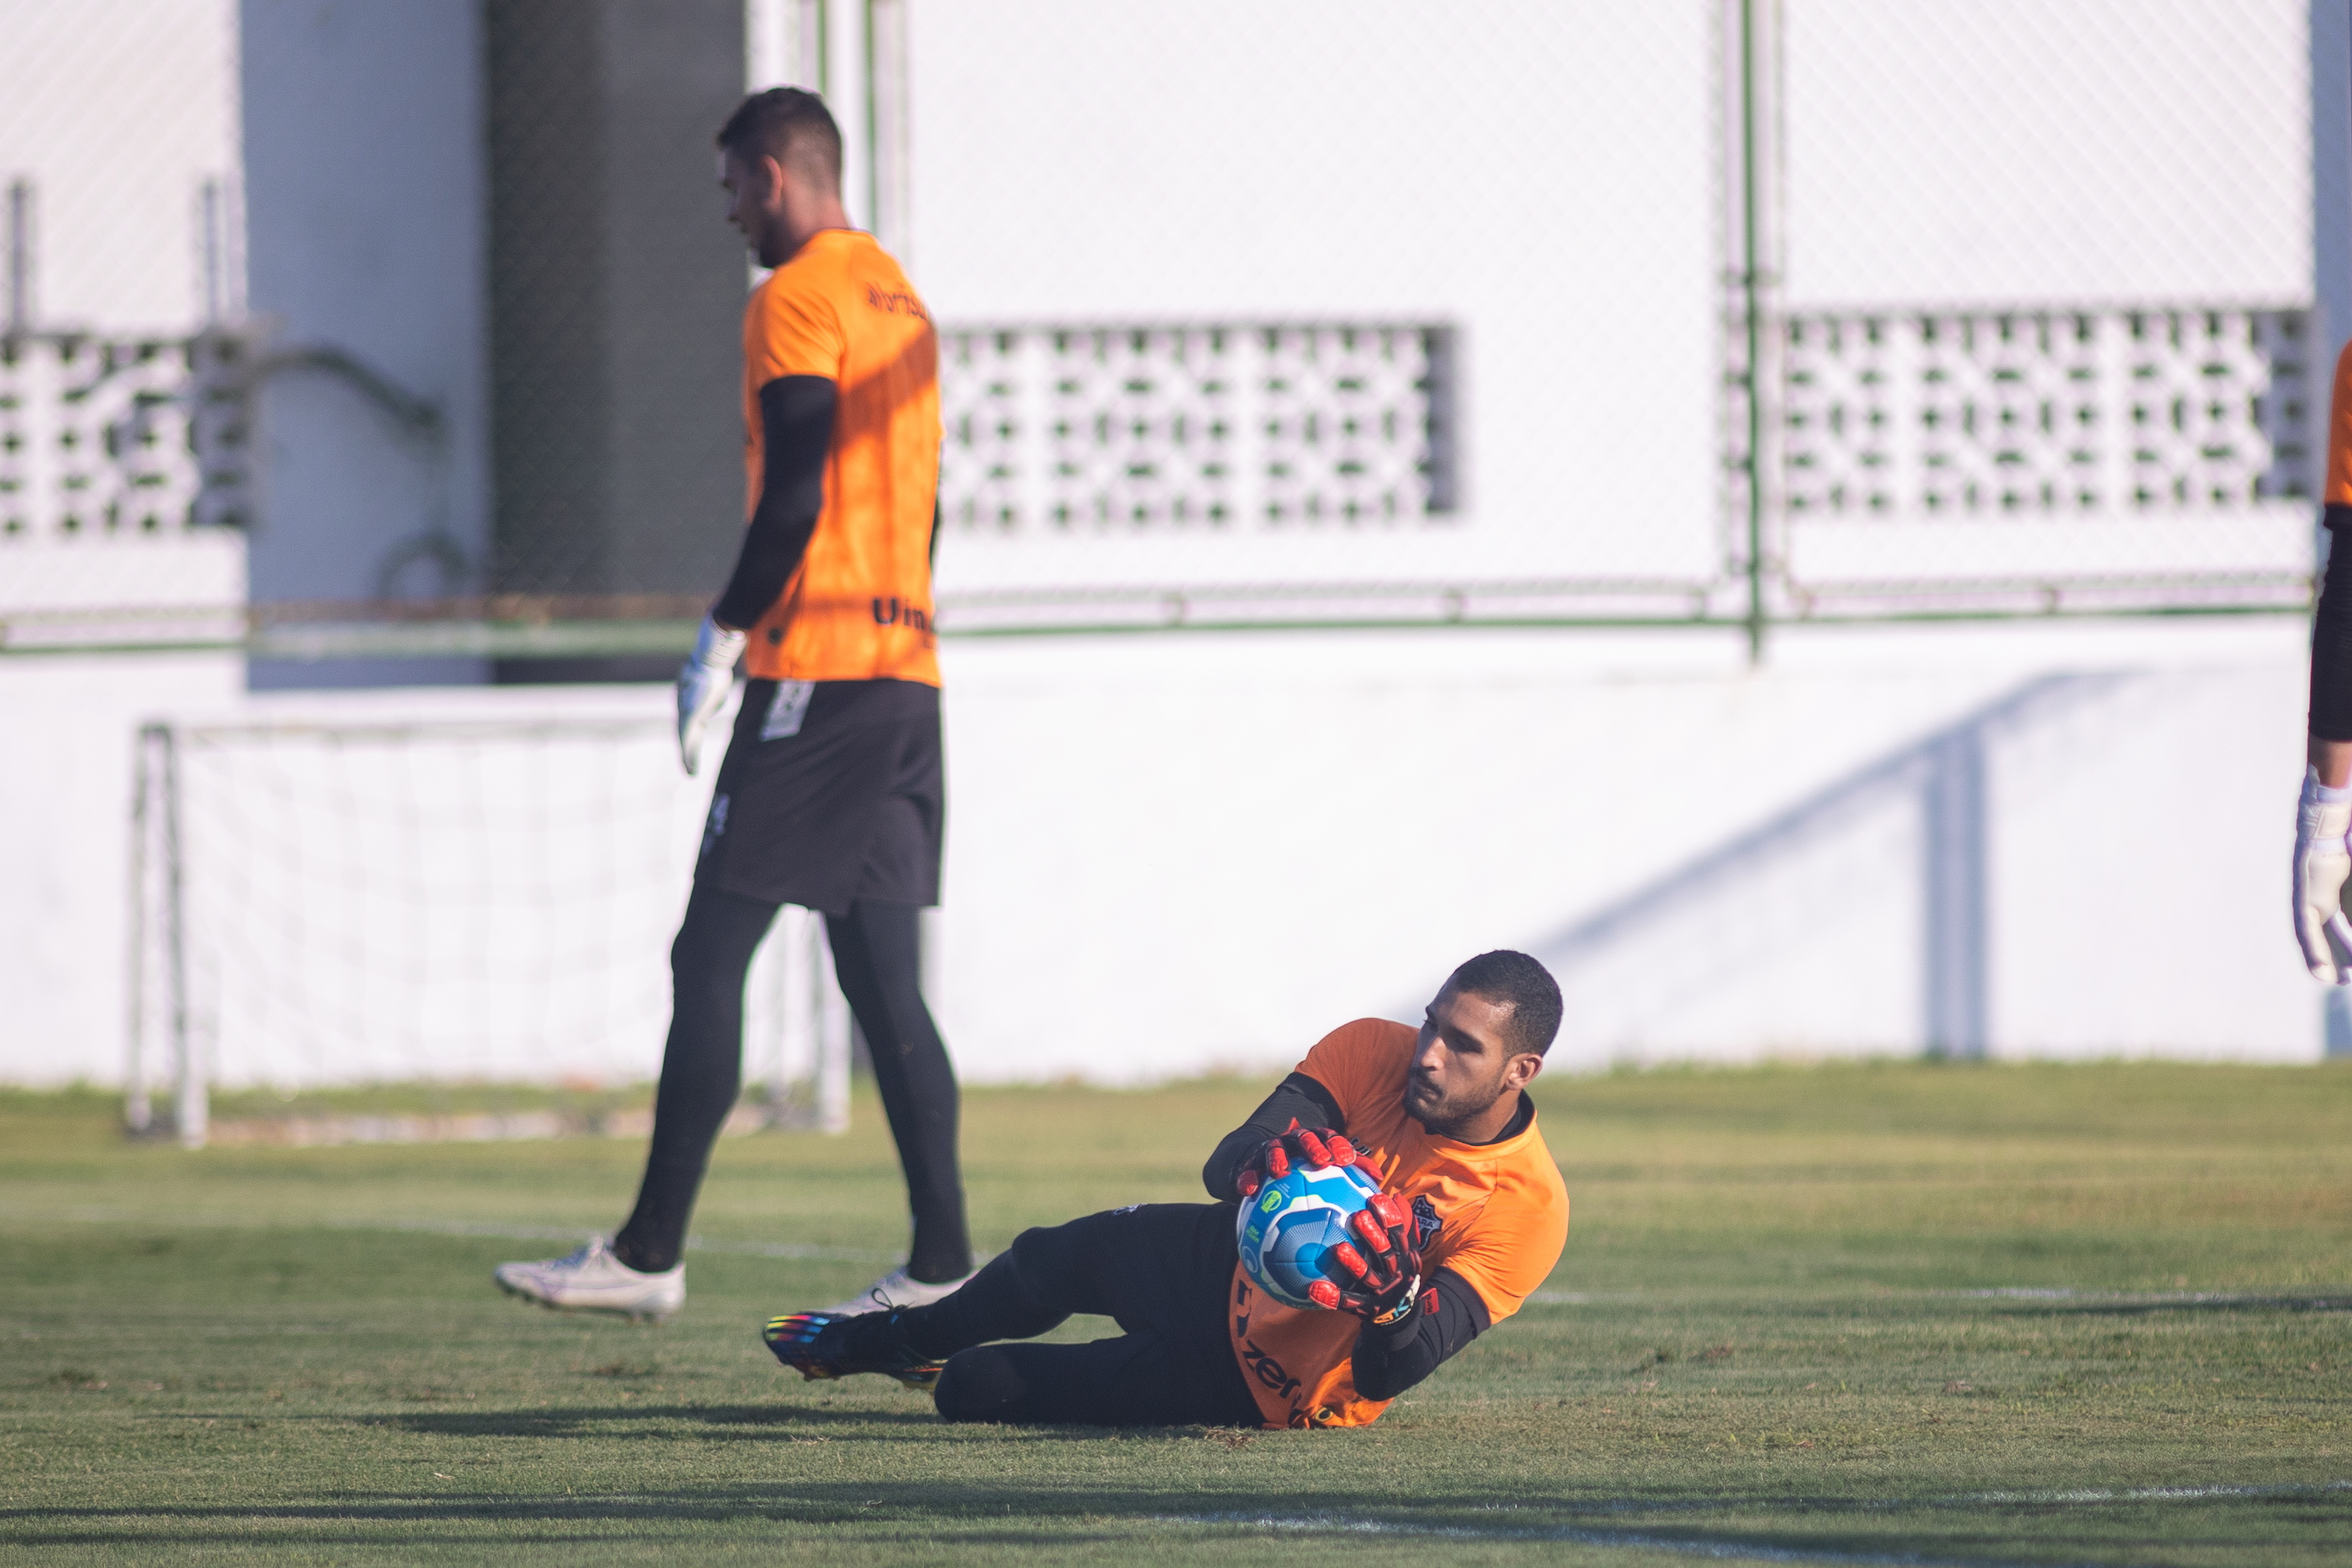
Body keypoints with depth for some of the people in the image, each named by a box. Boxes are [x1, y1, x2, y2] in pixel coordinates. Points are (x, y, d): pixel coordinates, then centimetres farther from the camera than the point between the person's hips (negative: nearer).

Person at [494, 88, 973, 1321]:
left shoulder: (795, 301, -9)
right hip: (909, 671, 9)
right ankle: (940, 1259, 1)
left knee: (709, 960, -5)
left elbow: (796, 499, -17)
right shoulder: (901, 300, 19)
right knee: (881, 976, 7)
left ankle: (649, 1255, -6)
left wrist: (725, 637, -11)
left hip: (813, 670, -9)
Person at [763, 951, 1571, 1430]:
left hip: (1266, 1389, -4)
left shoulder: (1528, 1208, -32)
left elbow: (1386, 1377, -32)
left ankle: (934, 1365, 37)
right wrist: (1264, 1161, -49)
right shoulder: (1374, 1052, -19)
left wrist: (1398, 1299, -54)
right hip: (1233, 1258, 4)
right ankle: (892, 1338, 62)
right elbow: (1223, 1165, -25)